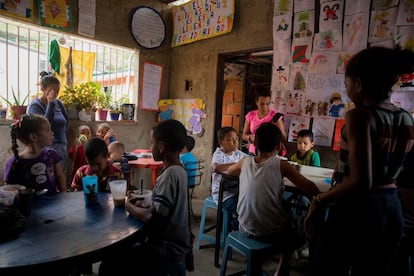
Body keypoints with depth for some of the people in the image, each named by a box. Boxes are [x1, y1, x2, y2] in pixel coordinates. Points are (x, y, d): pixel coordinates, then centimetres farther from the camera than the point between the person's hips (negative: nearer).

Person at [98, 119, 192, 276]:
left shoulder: (170, 174, -24)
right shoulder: (178, 170, 5)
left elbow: (153, 217, -27)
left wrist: (129, 206, -11)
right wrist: (139, 205, 1)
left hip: (166, 248, -9)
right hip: (170, 242, 9)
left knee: (111, 263, -9)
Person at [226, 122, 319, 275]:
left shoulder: (245, 161, -3)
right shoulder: (281, 165, -13)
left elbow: (229, 171, 18)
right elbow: (312, 190, -13)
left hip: (245, 228, 4)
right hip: (272, 233, -4)